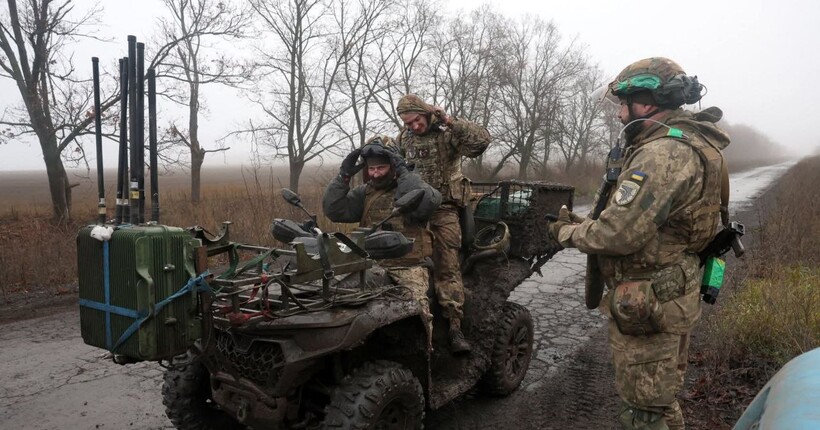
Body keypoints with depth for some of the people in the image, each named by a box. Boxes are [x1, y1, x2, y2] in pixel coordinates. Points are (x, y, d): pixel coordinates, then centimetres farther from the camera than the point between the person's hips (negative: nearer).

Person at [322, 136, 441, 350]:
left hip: (409, 265, -4)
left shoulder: (411, 188, 3)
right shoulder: (364, 193, 16)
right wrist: (343, 175, -2)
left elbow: (428, 203, -21)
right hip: (372, 264, 4)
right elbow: (334, 211, 6)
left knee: (417, 308, -27)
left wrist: (403, 172, -18)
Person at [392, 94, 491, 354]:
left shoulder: (447, 134, -4)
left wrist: (450, 122, -23)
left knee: (447, 268, -10)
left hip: (443, 208, -4)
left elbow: (482, 140, -20)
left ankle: (455, 327, -9)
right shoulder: (404, 138, 11)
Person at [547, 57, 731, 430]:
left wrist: (567, 232, -10)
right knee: (662, 399, 26)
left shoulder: (663, 154, -24)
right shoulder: (688, 144, 11)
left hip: (647, 304, -10)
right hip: (671, 296, 10)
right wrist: (582, 223, 7)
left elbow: (618, 235, -28)